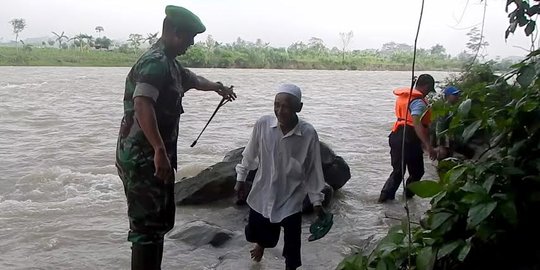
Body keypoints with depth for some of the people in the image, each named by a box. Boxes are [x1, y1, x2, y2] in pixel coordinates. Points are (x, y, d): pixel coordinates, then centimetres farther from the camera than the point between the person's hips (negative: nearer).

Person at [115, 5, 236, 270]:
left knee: (159, 220, 18)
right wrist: (160, 150, -39)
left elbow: (191, 79, 35)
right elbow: (142, 105, -33)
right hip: (143, 157, -10)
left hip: (151, 156, 10)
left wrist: (217, 87, 46)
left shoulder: (169, 62, 15)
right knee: (148, 225, -6)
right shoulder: (155, 62, -18)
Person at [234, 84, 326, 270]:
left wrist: (316, 201, -2)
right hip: (262, 194, 2)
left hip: (291, 200, -2)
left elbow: (313, 169, -8)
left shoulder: (309, 134, -20)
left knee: (292, 246, 4)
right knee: (258, 233, 22)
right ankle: (261, 244, 59)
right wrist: (241, 178, 10)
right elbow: (250, 154, 1)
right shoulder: (263, 124, -16)